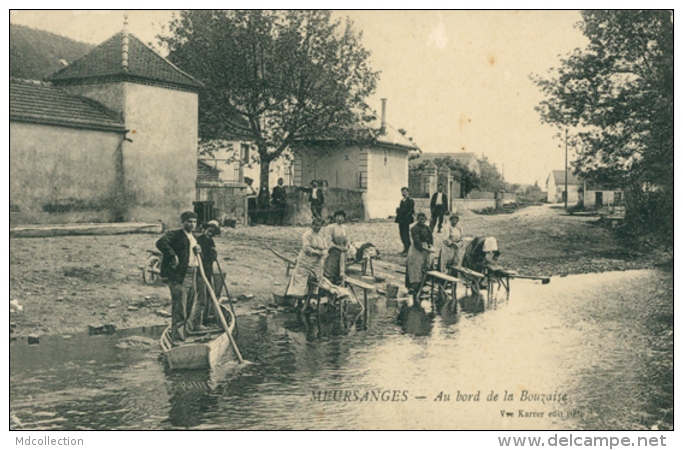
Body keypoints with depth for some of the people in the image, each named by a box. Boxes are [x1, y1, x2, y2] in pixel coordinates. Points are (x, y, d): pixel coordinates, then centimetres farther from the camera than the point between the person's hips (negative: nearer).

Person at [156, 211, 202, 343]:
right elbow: (161, 243, -22)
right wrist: (173, 256, -20)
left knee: (190, 307, 14)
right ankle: (177, 338, -4)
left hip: (193, 275, 8)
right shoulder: (175, 235, -6)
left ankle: (185, 333, 25)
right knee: (179, 309, -8)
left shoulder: (193, 238, 21)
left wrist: (198, 250, 7)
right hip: (179, 276, -8)